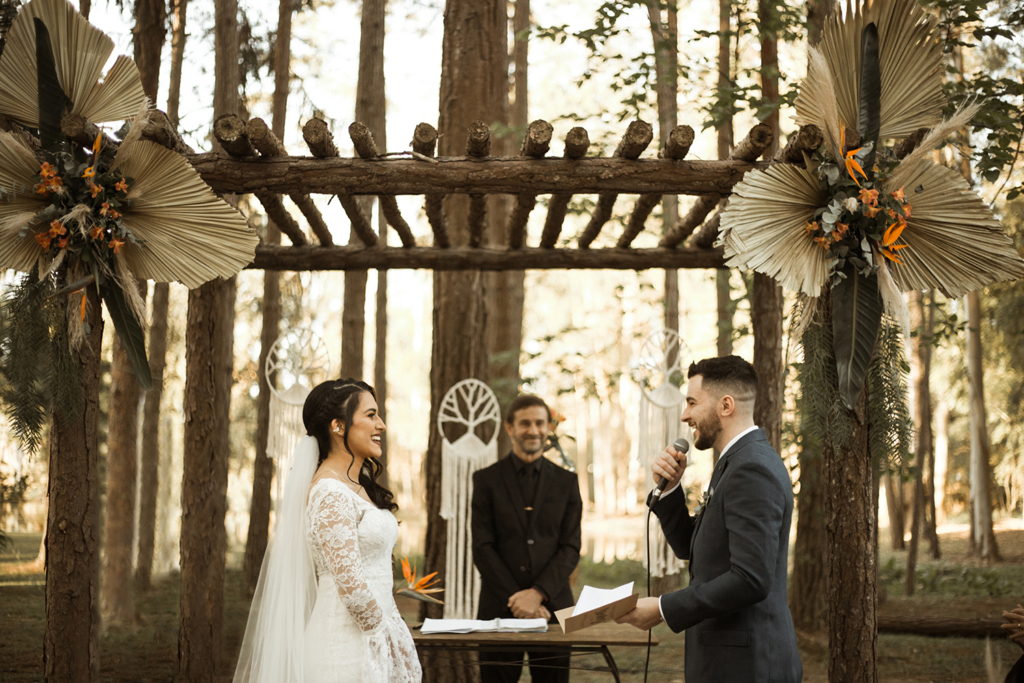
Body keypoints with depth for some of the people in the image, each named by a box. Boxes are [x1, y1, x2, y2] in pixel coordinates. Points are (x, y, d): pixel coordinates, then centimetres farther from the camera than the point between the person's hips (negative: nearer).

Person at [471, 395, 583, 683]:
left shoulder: (566, 482, 10)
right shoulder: (486, 480, 5)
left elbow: (571, 547, 3)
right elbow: (482, 548, -1)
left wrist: (538, 593, -10)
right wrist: (516, 600, -10)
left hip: (552, 607, 1)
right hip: (499, 608, -1)